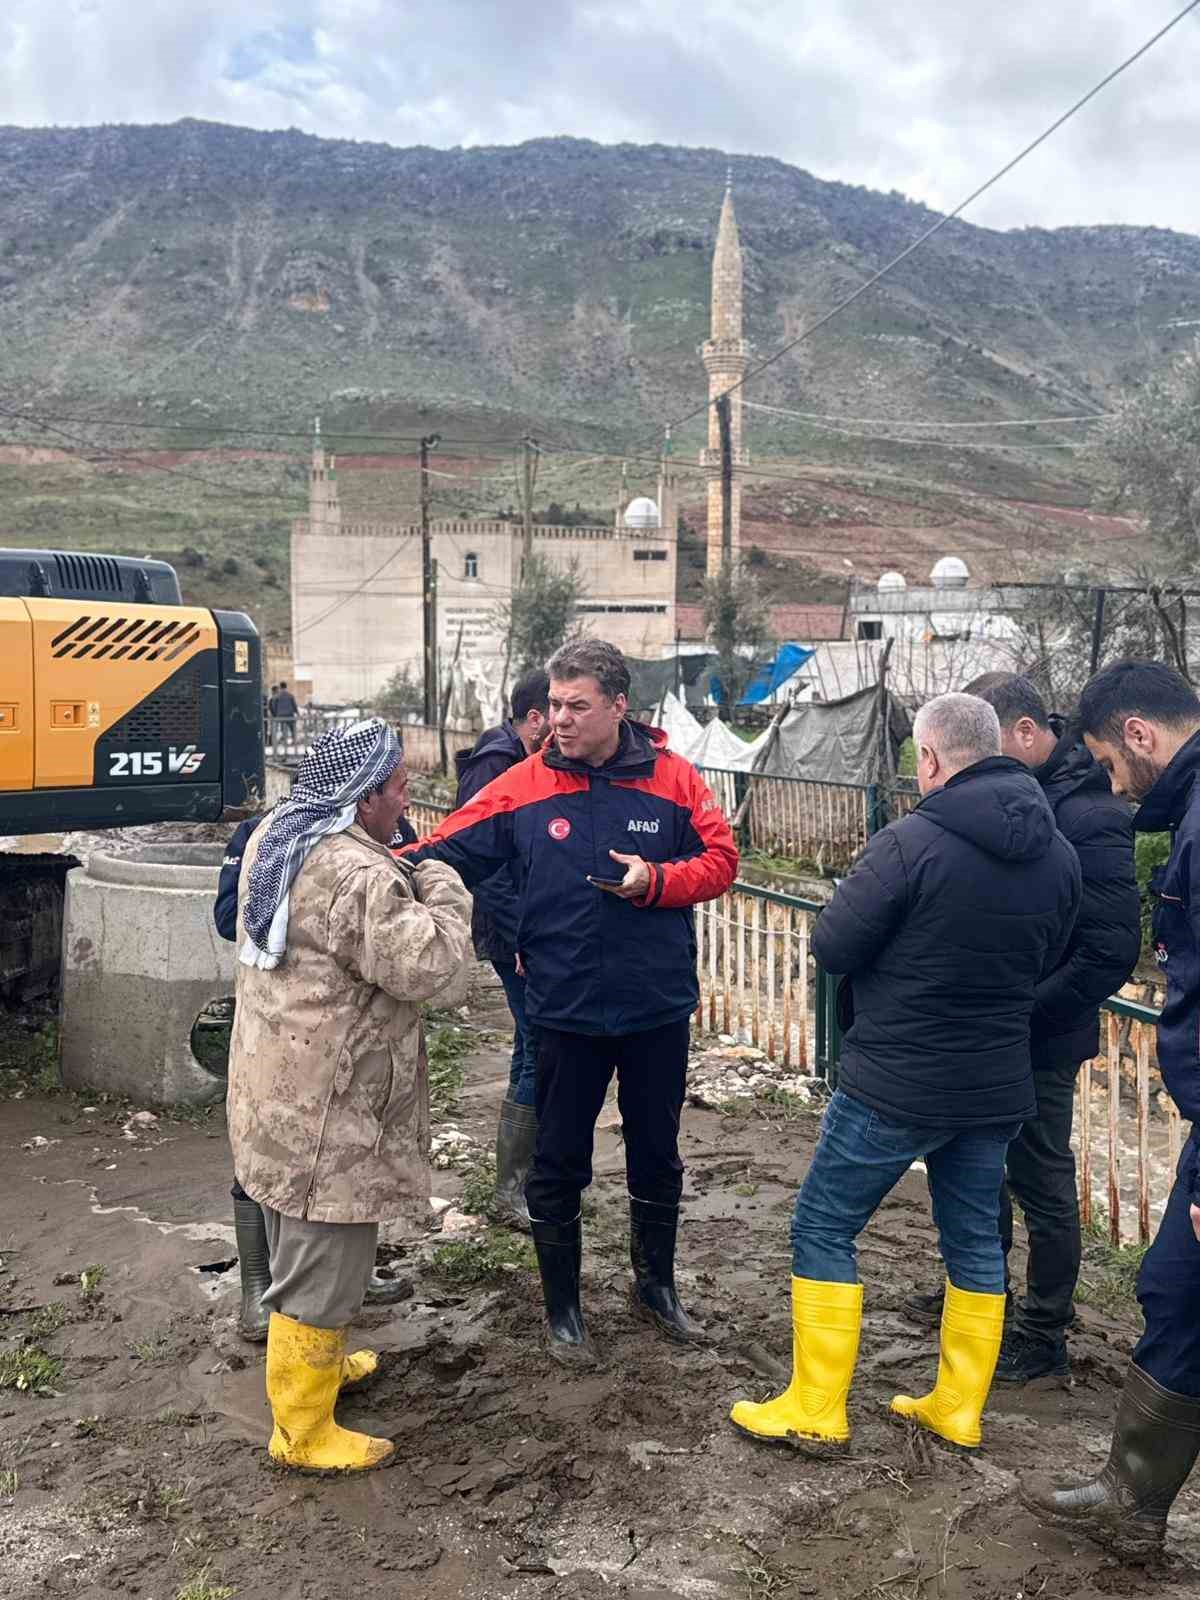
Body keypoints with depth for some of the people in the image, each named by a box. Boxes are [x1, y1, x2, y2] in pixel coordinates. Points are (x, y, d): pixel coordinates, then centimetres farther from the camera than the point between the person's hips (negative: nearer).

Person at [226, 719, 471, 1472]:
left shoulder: (275, 838, 7)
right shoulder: (357, 874, -26)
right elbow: (421, 963, -24)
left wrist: (406, 881, 8)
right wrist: (441, 888, -9)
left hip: (279, 1091, 10)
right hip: (327, 1110, -10)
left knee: (301, 1245, 27)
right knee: (325, 1264, 3)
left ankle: (315, 1360, 47)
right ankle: (303, 1432, 17)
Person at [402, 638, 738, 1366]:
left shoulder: (674, 779, -7)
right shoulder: (524, 785, -8)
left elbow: (721, 858, -4)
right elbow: (447, 852, -10)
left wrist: (656, 880, -20)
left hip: (658, 1007, 1)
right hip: (566, 1009, -1)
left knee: (657, 1155, 19)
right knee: (559, 1165, 11)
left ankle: (657, 1284, 43)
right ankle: (562, 1307, 32)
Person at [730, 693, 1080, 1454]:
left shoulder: (911, 843, -21)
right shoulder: (1058, 854, 1)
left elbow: (832, 948, -15)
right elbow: (1044, 961, 13)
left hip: (896, 1082, -6)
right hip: (997, 1085, 7)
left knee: (823, 1229, 8)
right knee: (975, 1238, 19)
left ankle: (816, 1410, 14)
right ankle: (958, 1407, 30)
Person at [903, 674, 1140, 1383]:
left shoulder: (1090, 818, -23)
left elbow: (1111, 953, -24)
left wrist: (1018, 1018, -21)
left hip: (1039, 1040, -9)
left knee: (1041, 1183, 6)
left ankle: (1044, 1338, 23)